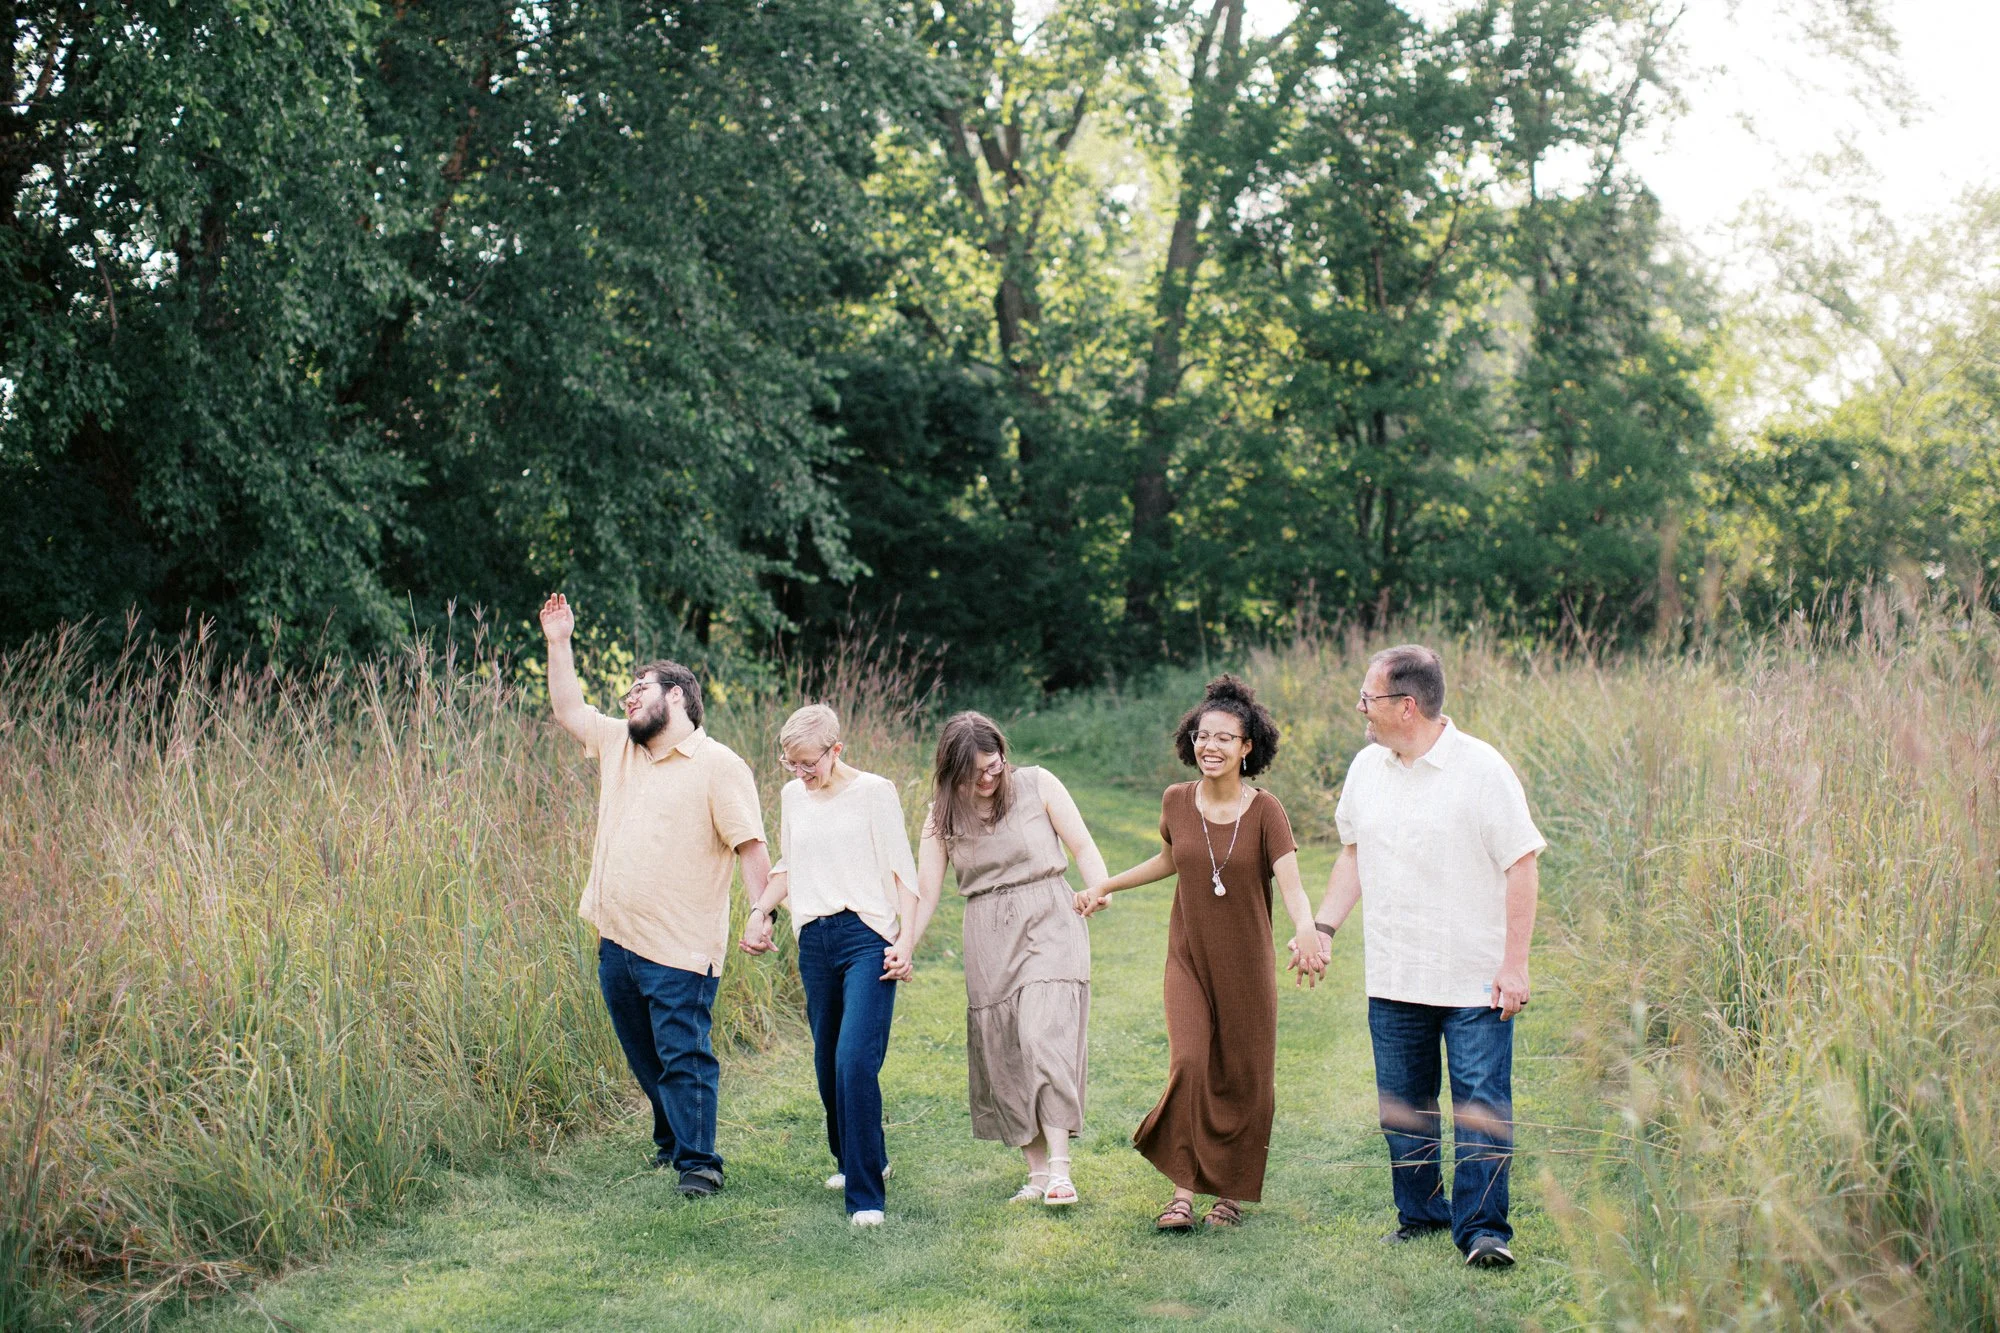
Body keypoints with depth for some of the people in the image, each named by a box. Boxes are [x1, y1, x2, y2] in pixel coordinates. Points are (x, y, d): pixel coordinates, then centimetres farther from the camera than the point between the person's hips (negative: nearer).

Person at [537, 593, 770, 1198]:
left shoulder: (718, 766, -8)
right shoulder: (617, 745, 14)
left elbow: (749, 844, -12)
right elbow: (568, 708, 22)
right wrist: (559, 643, 13)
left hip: (678, 947, -7)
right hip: (616, 940, 8)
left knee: (683, 1056, -6)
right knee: (644, 1055, 17)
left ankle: (698, 1162, 1)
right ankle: (672, 1139, 32)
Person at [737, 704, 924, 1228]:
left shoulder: (874, 792, -3)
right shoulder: (793, 796, 13)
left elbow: (901, 871, -2)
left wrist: (906, 943, -9)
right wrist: (759, 911, 13)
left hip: (866, 936, -6)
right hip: (813, 941, 6)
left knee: (855, 1060, -16)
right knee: (827, 1062, 10)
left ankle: (866, 1194, -12)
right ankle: (856, 1160, 32)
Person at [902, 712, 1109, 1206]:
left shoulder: (1038, 785, 0)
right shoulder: (942, 814, 6)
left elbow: (1083, 847, 2)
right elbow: (925, 891, 3)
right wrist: (904, 945, -11)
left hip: (1049, 924, -3)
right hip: (988, 941, 3)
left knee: (1045, 1038, -18)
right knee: (1003, 1055, 2)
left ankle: (1060, 1170, -19)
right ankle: (1037, 1171, 10)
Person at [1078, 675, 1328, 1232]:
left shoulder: (1264, 810, -12)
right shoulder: (1177, 802, -2)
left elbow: (1292, 886, -23)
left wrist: (1306, 930, -43)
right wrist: (1105, 887, 23)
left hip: (1246, 966, -1)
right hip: (1189, 960, 2)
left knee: (1245, 1080, 6)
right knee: (1189, 1065, -15)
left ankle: (1232, 1193, 23)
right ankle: (1183, 1191, -7)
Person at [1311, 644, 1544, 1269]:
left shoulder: (1482, 769, -11)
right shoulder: (1366, 767, 7)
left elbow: (1521, 866, -10)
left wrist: (1514, 965, -13)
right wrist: (1323, 926, 11)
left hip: (1474, 982, -5)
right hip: (1392, 981, 6)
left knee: (1481, 1106, -5)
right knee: (1402, 1106, 12)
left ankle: (1482, 1228, 2)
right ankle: (1419, 1212, 26)